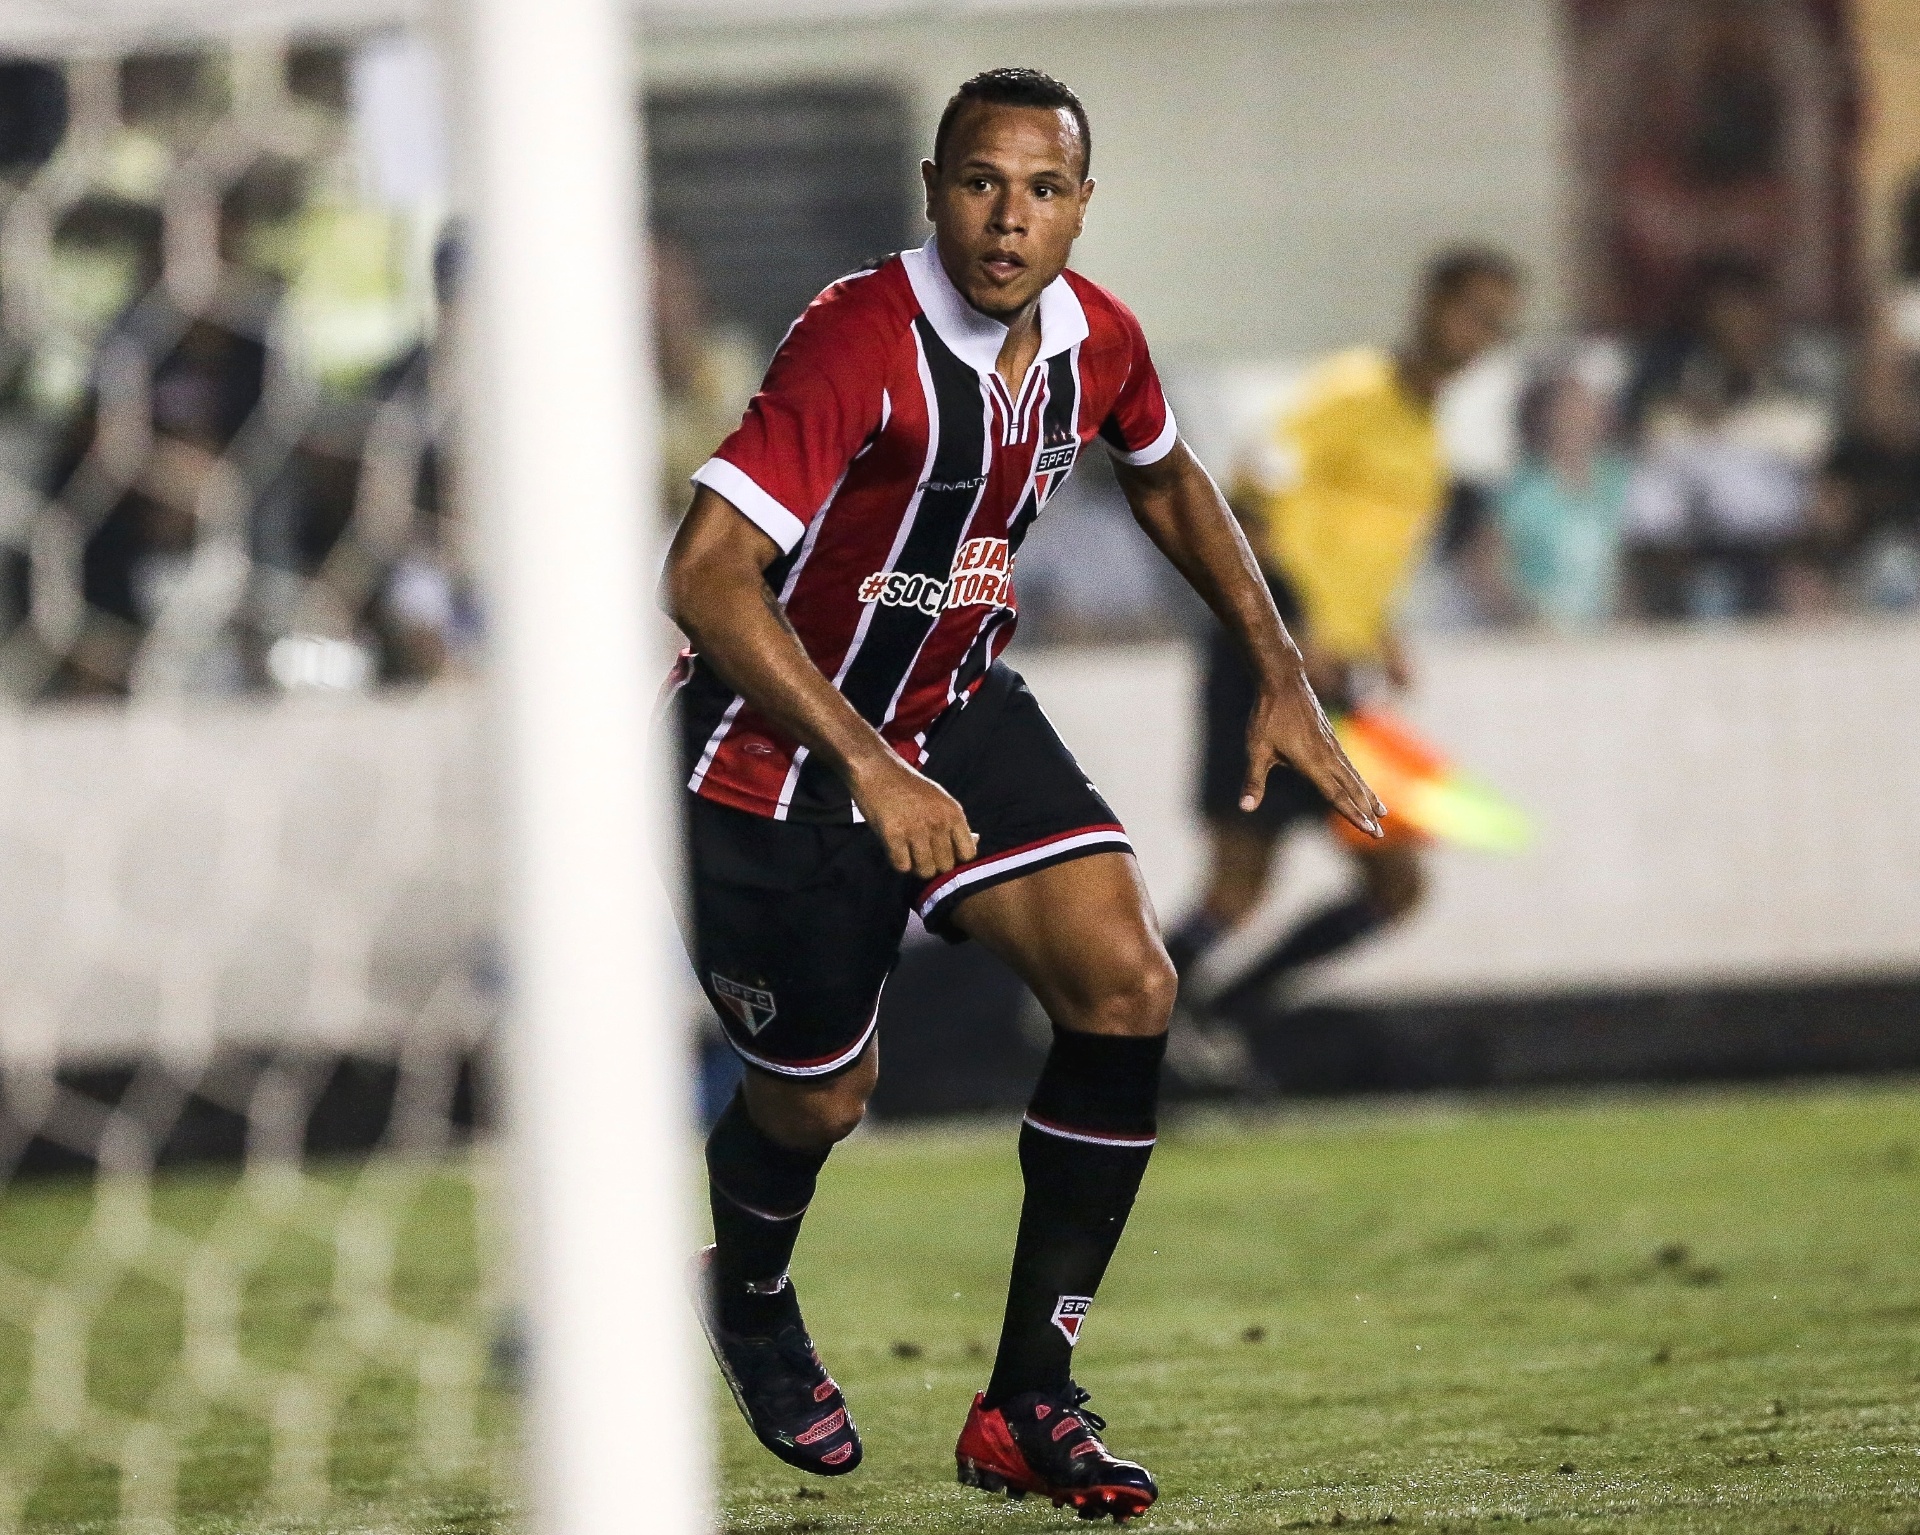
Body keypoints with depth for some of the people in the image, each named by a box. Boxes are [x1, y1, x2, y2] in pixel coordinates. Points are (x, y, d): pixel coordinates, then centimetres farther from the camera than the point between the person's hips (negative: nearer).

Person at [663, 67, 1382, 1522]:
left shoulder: (1097, 341, -6)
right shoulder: (862, 343, -29)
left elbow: (1166, 476, 18)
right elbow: (704, 574, -34)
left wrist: (1282, 674, 14)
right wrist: (866, 765, -39)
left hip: (960, 710, 6)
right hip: (774, 749, -6)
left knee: (1127, 987, -12)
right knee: (823, 1091, 6)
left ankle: (1029, 1401, -3)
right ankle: (748, 1295, 45)